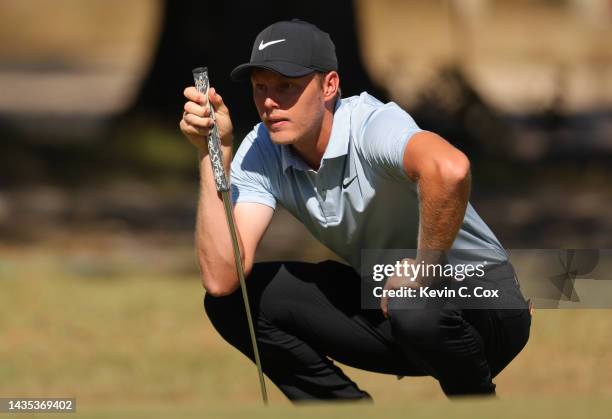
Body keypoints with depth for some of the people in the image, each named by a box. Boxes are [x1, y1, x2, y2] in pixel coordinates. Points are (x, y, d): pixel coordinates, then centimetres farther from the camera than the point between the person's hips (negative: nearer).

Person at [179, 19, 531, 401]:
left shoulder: (371, 124, -27)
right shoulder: (259, 152, -8)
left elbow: (449, 169, -52)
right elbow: (221, 278, -20)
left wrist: (421, 271, -36)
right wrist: (213, 153, -22)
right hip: (382, 295, 6)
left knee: (415, 311, -39)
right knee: (236, 297, -8)